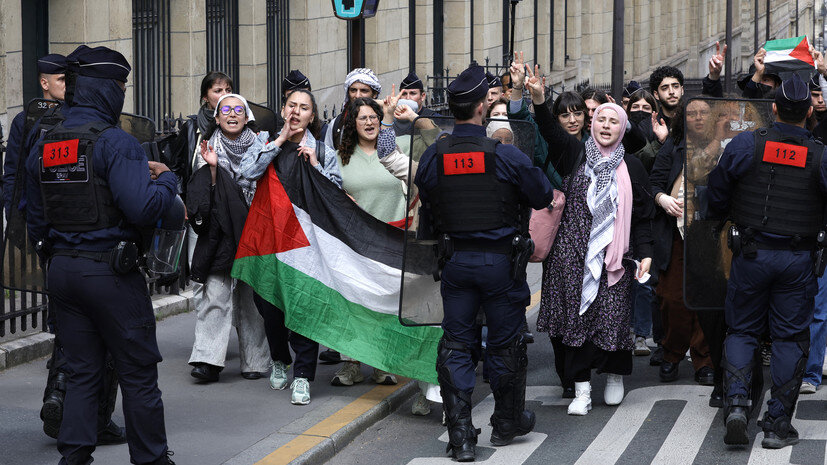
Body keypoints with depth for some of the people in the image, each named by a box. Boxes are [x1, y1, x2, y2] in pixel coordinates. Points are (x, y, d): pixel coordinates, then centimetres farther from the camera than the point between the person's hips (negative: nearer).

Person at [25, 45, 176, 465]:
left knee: (81, 372, 13)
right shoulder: (114, 143, -15)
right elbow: (143, 208, -23)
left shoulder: (42, 146, 8)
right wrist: (166, 180, -5)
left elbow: (35, 218, 15)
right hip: (110, 271, -7)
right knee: (138, 374, 5)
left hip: (62, 270, 7)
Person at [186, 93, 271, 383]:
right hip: (219, 234, -1)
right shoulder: (210, 150, 9)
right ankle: (208, 361, -16)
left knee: (252, 296, 1)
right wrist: (212, 168, -11)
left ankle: (255, 361, 8)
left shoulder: (260, 146, 10)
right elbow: (207, 196, 2)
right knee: (215, 293, -11)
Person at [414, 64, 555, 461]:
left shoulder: (432, 157, -4)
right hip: (500, 260, -2)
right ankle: (507, 423, 29)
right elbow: (544, 196, -2)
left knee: (456, 346, 7)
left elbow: (426, 210, 7)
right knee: (505, 343, 13)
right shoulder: (505, 155, -13)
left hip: (455, 262, 3)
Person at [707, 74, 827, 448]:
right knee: (790, 337, 8)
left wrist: (732, 213, 20)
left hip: (751, 253, 1)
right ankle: (778, 424, 7)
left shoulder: (746, 145, -7)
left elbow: (716, 196, 1)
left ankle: (735, 404, -7)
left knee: (742, 330, 13)